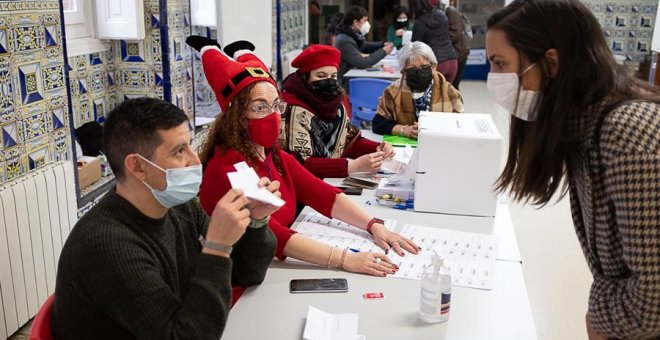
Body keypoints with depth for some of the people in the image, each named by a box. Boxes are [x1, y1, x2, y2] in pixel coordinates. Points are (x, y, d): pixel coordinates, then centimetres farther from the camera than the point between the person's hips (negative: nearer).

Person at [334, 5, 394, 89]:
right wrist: (383, 52, -17)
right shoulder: (344, 41, -24)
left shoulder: (352, 34, 6)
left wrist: (382, 45, 9)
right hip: (345, 83, -9)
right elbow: (362, 63, -26)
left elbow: (363, 46, 25)